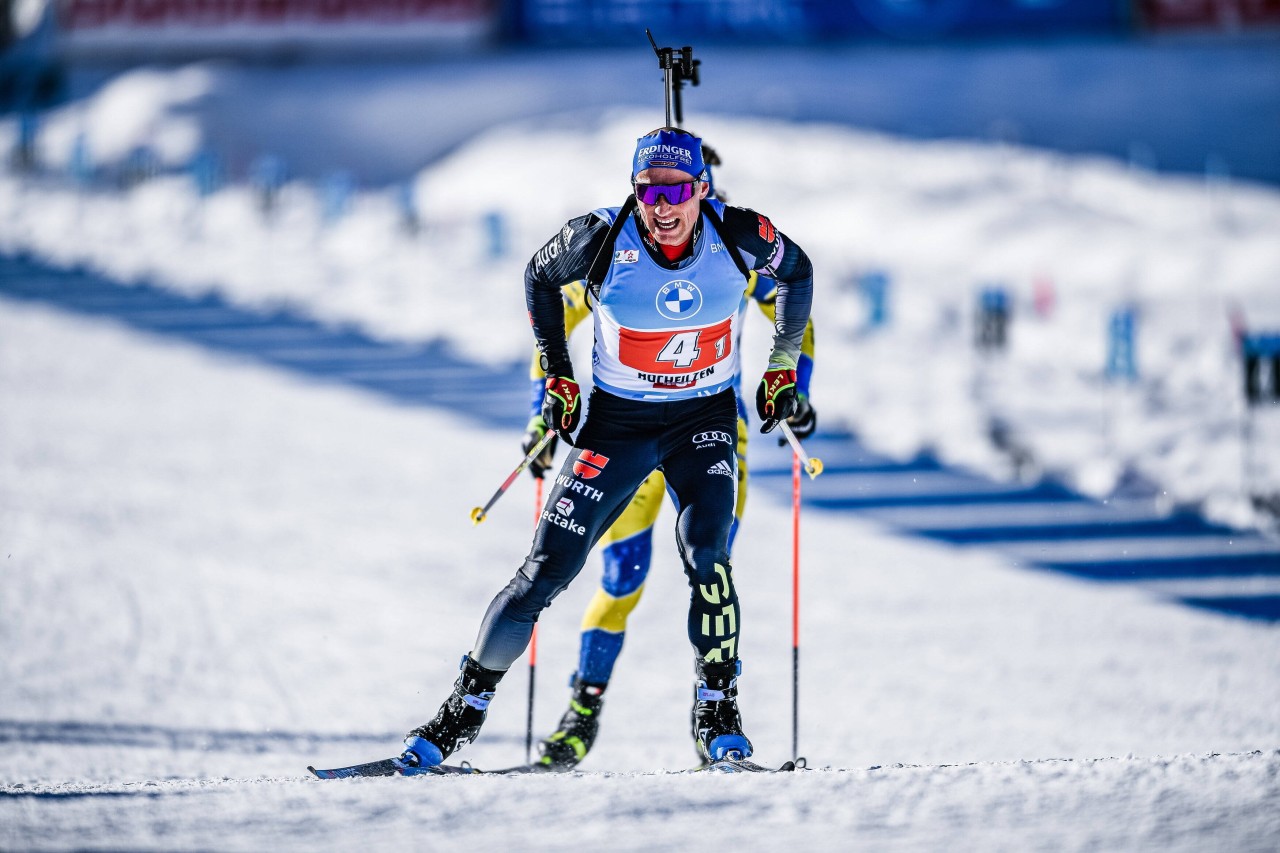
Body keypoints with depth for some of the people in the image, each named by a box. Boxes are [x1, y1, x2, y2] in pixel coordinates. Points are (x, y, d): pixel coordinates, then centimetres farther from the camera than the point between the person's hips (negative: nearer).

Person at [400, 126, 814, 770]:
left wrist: (783, 367, 6)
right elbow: (540, 277, 2)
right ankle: (464, 711, 11)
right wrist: (556, 377, 1)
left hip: (705, 420, 0)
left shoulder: (738, 235, -18)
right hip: (617, 421, 0)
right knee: (547, 571, -4)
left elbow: (795, 270, 5)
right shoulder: (601, 239, -20)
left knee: (703, 552, -25)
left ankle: (718, 713, -11)